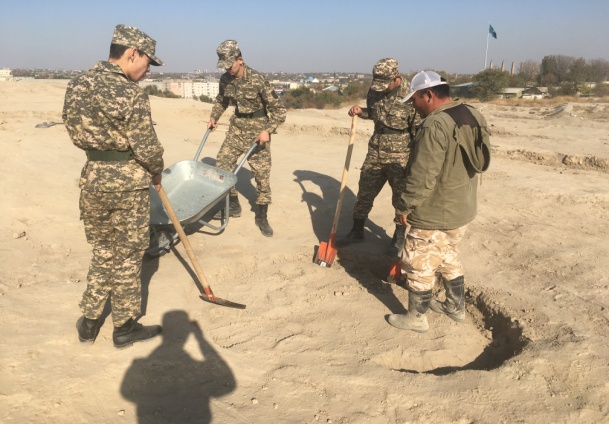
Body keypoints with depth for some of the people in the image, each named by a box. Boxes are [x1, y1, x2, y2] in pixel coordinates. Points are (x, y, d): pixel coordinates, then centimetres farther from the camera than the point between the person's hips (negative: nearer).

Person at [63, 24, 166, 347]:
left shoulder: (77, 85, 4)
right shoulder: (131, 93, -18)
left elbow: (77, 133, 9)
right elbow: (147, 148, -16)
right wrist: (157, 173, 3)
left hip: (92, 180, 6)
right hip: (127, 185, -6)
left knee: (102, 252, 21)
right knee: (127, 258, 9)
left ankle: (89, 322, 29)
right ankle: (125, 328, 24)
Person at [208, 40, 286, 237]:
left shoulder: (257, 79, -20)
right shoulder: (225, 79, -3)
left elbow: (278, 108, -16)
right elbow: (221, 100, 19)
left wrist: (268, 130, -27)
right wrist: (214, 117, 3)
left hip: (257, 129, -5)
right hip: (237, 127, 5)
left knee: (262, 173, -3)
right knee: (221, 164, -1)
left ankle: (261, 217, 11)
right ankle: (233, 205, 18)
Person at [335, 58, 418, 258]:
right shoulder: (375, 90, 0)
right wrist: (360, 111, -1)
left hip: (400, 157, -5)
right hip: (375, 153, 5)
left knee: (401, 199, 9)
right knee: (364, 193, 13)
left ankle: (399, 237, 29)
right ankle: (356, 231, 30)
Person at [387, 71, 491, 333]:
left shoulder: (435, 125, -25)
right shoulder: (472, 115, 5)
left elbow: (422, 176, -25)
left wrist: (406, 208, -14)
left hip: (434, 214, -9)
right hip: (463, 207, 9)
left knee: (419, 266, 7)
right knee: (448, 257, 26)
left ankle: (416, 318, 22)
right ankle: (457, 307, 38)